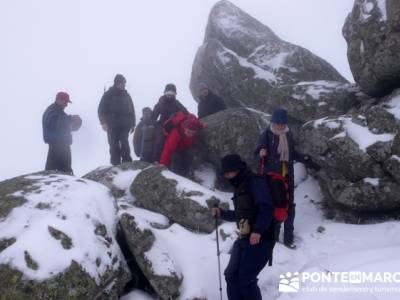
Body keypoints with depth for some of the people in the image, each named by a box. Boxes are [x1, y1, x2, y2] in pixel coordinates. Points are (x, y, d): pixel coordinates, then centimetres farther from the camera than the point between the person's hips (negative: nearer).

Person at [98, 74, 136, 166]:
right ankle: (116, 164, 1)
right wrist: (103, 122, -11)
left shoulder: (127, 95, 15)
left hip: (124, 125, 2)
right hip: (112, 125, -2)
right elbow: (102, 109, 0)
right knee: (114, 145, -2)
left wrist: (132, 124, 14)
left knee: (124, 143, -10)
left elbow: (132, 110, 20)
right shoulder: (108, 95, 4)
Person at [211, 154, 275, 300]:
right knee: (231, 276, 8)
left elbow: (267, 208, -23)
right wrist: (221, 213, 15)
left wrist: (258, 230, -31)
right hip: (244, 238, 9)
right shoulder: (239, 187, 18)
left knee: (246, 279, -7)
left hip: (259, 239, -9)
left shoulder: (256, 182, -11)